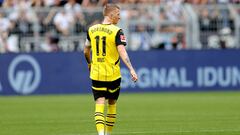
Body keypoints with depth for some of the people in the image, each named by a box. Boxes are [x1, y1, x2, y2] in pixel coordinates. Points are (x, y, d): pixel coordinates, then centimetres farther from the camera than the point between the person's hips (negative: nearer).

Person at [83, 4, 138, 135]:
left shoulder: (92, 30, 4)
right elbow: (122, 52, -20)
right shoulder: (117, 31, -11)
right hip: (113, 74, -2)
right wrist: (131, 70, -22)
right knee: (112, 104, 16)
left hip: (96, 74, 3)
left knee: (99, 104, -2)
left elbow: (86, 51, 16)